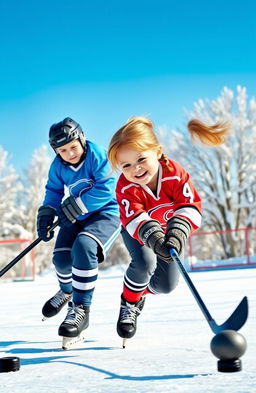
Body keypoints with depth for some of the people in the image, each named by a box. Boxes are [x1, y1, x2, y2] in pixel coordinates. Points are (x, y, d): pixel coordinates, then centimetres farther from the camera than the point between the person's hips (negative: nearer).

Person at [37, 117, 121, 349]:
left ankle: (81, 309, -26)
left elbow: (106, 189, -24)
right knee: (62, 256, -11)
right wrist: (47, 213, -7)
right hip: (77, 217, 6)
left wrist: (74, 206, -25)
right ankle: (67, 291, 28)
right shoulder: (58, 166, 1)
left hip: (106, 213, -6)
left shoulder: (97, 155, -17)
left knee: (83, 246, -33)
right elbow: (54, 191, 12)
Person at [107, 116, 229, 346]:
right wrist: (153, 237, -69)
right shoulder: (126, 187, -35)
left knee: (166, 285, -1)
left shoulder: (175, 173, -33)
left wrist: (177, 232, -57)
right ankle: (129, 304, -2)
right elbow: (135, 220, -48)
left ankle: (141, 291, 36)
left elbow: (191, 205, -37)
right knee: (144, 263, -32)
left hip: (170, 231, 2)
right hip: (137, 232, -2)